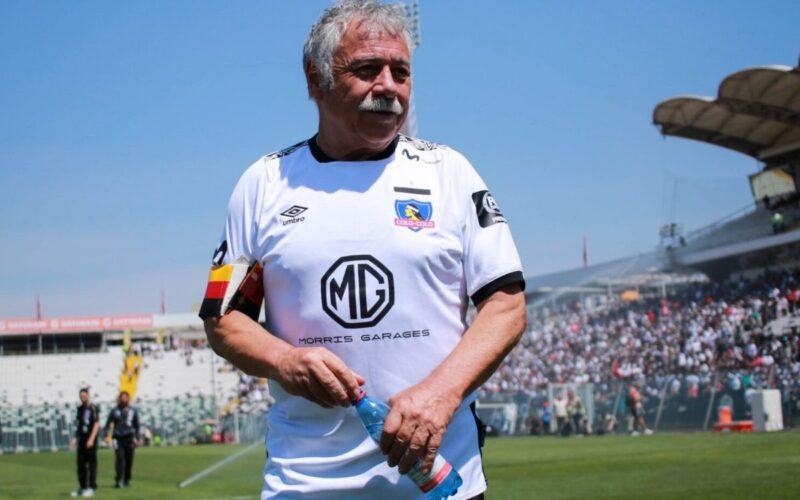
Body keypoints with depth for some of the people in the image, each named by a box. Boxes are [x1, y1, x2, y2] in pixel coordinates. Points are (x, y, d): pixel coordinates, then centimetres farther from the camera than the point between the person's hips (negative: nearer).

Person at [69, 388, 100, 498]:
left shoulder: (93, 408, -8)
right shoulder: (80, 408, 14)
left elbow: (97, 424, -14)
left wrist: (91, 439, -21)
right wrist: (75, 438, 14)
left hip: (90, 440, -8)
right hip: (81, 439, 8)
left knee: (92, 463, -4)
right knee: (81, 464, 10)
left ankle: (91, 487, -1)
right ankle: (82, 487, 17)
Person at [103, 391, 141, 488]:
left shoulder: (133, 411, 11)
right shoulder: (115, 411, 7)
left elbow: (137, 426, 17)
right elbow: (108, 424, 8)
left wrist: (137, 438, 10)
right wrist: (106, 435, -7)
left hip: (129, 438, 2)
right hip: (118, 438, -2)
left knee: (129, 459, 2)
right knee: (120, 458, -14)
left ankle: (127, 480, 15)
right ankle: (118, 481, -18)